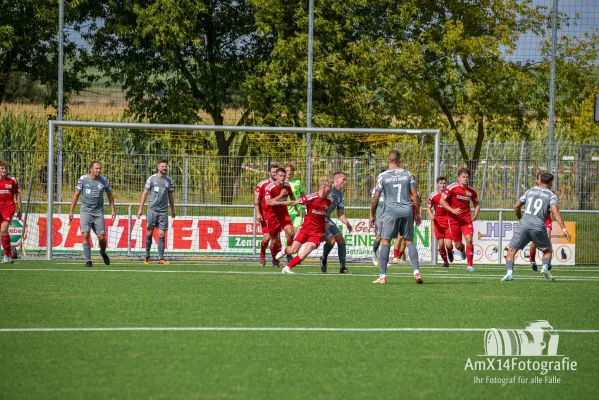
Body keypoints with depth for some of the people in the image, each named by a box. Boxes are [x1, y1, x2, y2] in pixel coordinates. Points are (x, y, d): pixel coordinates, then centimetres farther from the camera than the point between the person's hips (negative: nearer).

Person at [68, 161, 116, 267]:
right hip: (85, 211, -1)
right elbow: (76, 195, 6)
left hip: (98, 212, 1)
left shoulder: (103, 180, 1)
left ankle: (103, 252, 30)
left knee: (101, 237, -2)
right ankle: (88, 260, -8)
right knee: (85, 235, -14)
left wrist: (113, 210, 10)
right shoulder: (83, 179, -3)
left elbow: (109, 194, 14)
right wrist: (71, 211, 5)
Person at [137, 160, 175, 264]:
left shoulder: (169, 181, 7)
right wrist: (140, 209, -1)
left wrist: (172, 210, 17)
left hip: (163, 211, 1)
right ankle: (147, 256, 17)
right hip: (152, 209, -1)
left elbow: (171, 196, 16)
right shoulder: (152, 179, 1)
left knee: (161, 234, -3)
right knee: (149, 232, 4)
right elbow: (145, 193, 2)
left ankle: (161, 258, -2)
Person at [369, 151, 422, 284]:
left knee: (385, 242, 2)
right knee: (409, 241, 10)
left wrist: (372, 215, 8)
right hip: (407, 211, 2)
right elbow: (415, 195, 4)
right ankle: (416, 272, -4)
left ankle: (383, 276, -2)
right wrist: (417, 213, 13)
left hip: (391, 212, -2)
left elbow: (376, 198, -1)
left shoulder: (382, 176, -1)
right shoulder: (407, 174, 6)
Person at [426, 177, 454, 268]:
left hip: (448, 221, -1)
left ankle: (450, 252, 25)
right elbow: (429, 208, 7)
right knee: (441, 244, 0)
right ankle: (445, 261, 19)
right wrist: (430, 215, -12)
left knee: (448, 244, -10)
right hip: (438, 222, 1)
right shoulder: (433, 195, 0)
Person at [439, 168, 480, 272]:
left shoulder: (472, 191, 4)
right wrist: (452, 210, -18)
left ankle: (470, 265, -8)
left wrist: (475, 215, 0)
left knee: (469, 240, -16)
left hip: (466, 219, 2)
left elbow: (476, 204, 18)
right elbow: (442, 201, -7)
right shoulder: (452, 188, -8)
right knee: (458, 245, 4)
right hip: (454, 219, -2)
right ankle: (462, 250, 44)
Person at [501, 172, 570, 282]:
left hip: (524, 223, 2)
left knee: (511, 250, 8)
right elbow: (555, 211, -9)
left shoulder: (530, 191, 18)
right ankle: (545, 267, -7)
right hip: (538, 226, -2)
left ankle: (509, 272, -13)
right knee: (548, 251, 19)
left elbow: (516, 206, 21)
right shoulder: (551, 195, 6)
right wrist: (564, 229, -14)